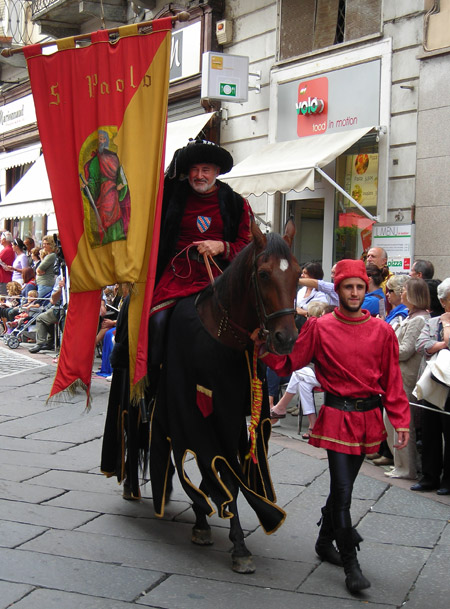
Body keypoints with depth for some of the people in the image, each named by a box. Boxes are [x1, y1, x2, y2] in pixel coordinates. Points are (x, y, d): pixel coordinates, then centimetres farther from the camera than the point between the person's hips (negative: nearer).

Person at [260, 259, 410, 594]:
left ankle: (325, 541, 37)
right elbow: (288, 362, -2)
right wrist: (265, 347, -18)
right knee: (342, 489, -5)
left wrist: (401, 421, 1)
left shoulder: (382, 331, 3)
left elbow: (392, 380, 5)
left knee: (343, 483, 17)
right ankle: (351, 563, 5)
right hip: (337, 416, -3)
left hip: (368, 418, 3)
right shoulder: (319, 328, -4)